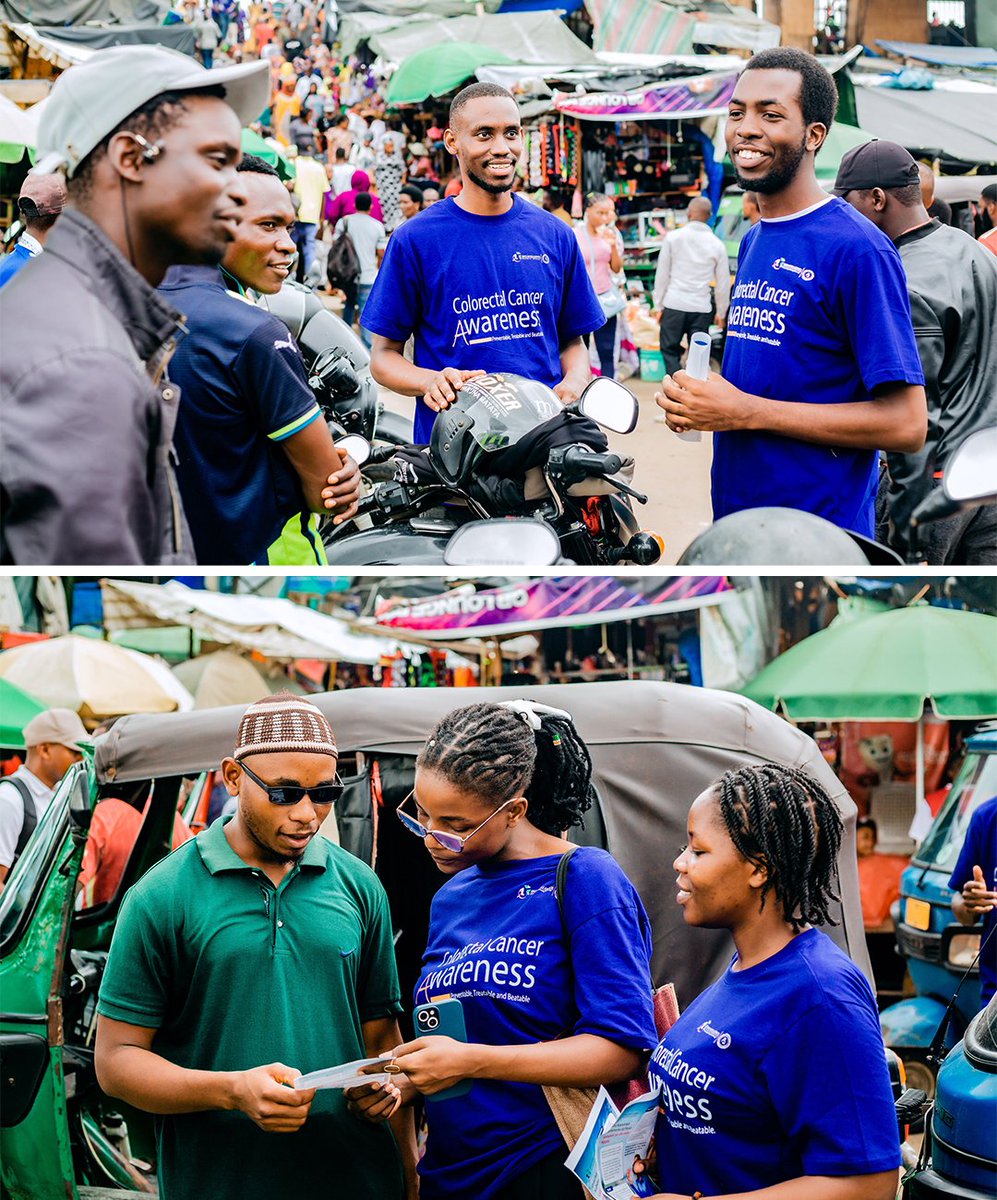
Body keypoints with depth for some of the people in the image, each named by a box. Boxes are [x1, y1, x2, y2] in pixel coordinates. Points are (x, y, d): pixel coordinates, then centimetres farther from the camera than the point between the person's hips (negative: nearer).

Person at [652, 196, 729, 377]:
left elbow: (662, 274, 0)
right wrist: (721, 312, 18)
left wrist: (659, 306, 9)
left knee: (670, 350, 7)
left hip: (674, 305, -1)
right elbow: (723, 283, 5)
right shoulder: (717, 245, 1)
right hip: (701, 308, 1)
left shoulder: (673, 238, -2)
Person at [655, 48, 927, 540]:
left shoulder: (857, 249, -14)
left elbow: (906, 424, -19)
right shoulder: (753, 242, 12)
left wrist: (746, 411, -19)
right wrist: (694, 397, 1)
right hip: (734, 517, 8)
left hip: (820, 537, -8)